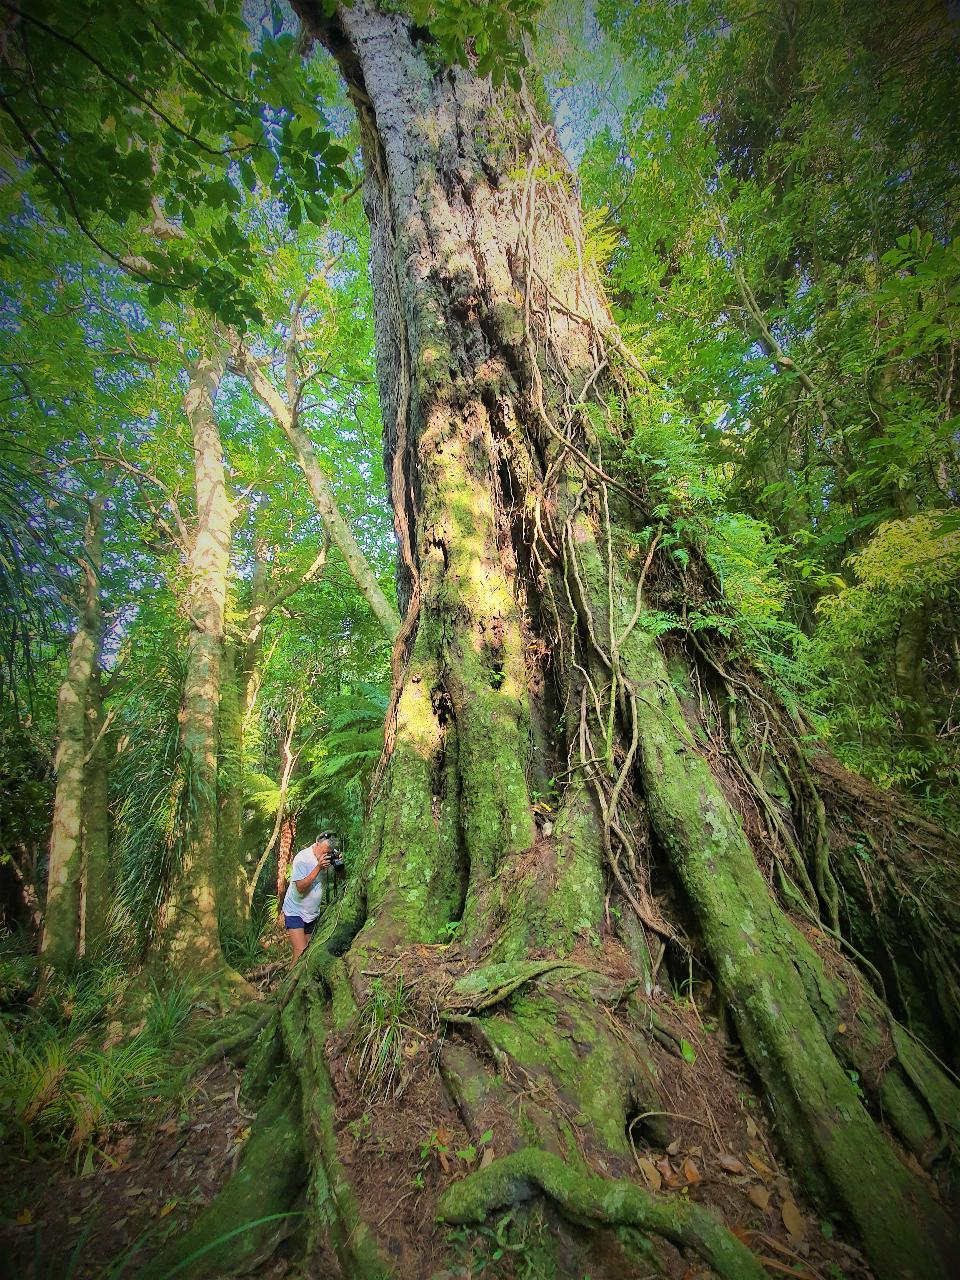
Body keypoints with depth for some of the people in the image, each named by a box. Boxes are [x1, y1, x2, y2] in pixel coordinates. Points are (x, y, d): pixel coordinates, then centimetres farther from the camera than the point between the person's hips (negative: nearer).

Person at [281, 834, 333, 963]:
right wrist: (318, 867, -30)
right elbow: (301, 887, -24)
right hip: (295, 912, -6)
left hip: (312, 913, 7)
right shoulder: (302, 858, -21)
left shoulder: (325, 857, -2)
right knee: (300, 954, -15)